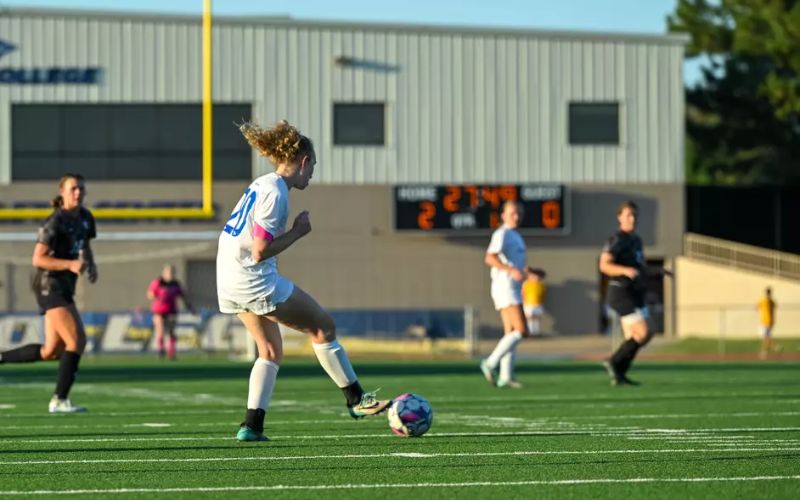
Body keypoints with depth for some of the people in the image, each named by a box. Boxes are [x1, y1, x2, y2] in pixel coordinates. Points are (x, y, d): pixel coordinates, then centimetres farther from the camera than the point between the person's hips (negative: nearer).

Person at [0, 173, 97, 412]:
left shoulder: (85, 217, 9)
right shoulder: (56, 222, -15)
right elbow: (38, 259, -17)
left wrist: (91, 264, 6)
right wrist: (70, 264, -27)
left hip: (65, 287, 9)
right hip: (50, 284, -9)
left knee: (51, 352, 9)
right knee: (77, 341, -16)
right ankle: (59, 400, -10)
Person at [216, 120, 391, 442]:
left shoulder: (262, 185, 13)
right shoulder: (275, 193, -16)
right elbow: (260, 251, -21)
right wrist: (297, 232, -10)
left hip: (230, 280, 10)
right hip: (254, 279, -10)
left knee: (271, 351, 17)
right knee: (323, 327, 2)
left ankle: (251, 426, 8)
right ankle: (356, 399, 10)